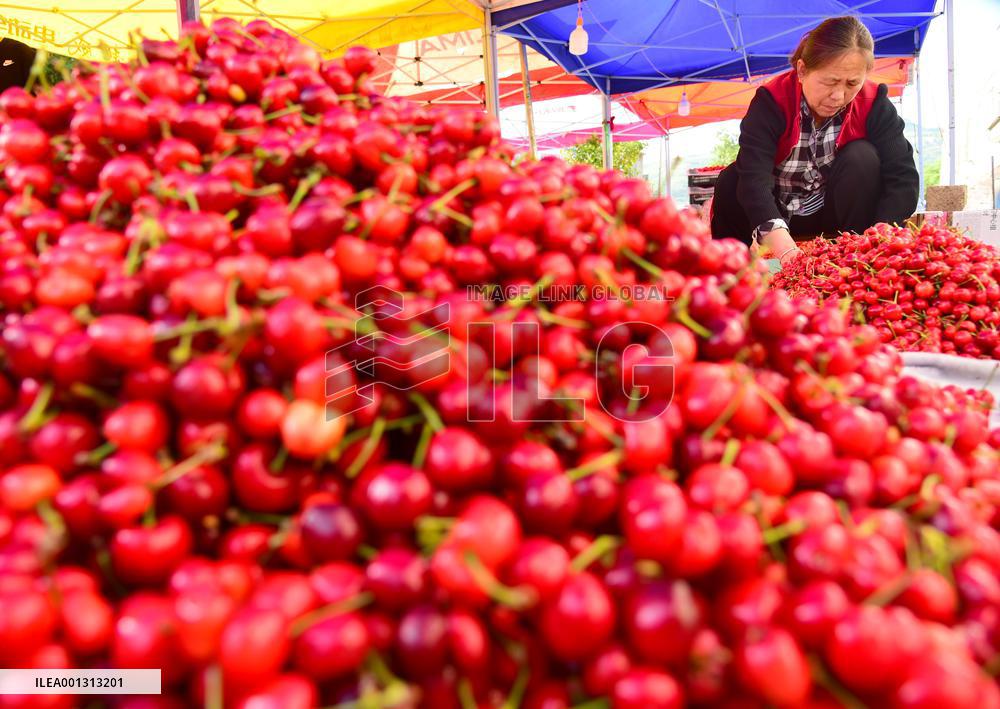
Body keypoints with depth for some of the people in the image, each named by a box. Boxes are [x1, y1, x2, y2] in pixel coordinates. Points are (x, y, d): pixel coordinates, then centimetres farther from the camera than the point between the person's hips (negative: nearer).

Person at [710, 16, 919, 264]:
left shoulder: (874, 105, -18)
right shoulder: (772, 101, -24)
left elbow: (903, 177, -25)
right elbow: (754, 175, -39)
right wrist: (782, 245, -56)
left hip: (832, 215, 1)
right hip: (776, 215, -1)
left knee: (862, 158, -25)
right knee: (731, 181, -27)